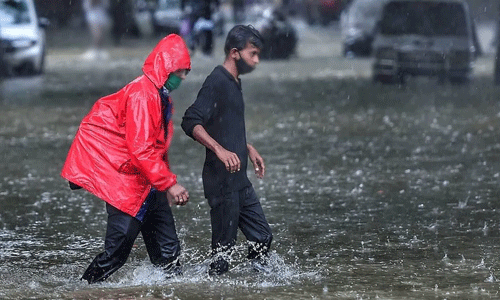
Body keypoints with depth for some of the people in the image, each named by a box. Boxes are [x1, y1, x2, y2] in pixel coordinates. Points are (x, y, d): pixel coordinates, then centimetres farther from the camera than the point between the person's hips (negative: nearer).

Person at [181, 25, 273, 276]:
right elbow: (191, 122, -25)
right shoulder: (217, 82, -14)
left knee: (262, 238, 9)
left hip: (239, 180, 10)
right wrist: (219, 150, -34)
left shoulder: (233, 83, 16)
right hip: (221, 180, -10)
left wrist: (248, 149, 27)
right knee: (224, 247, -5)